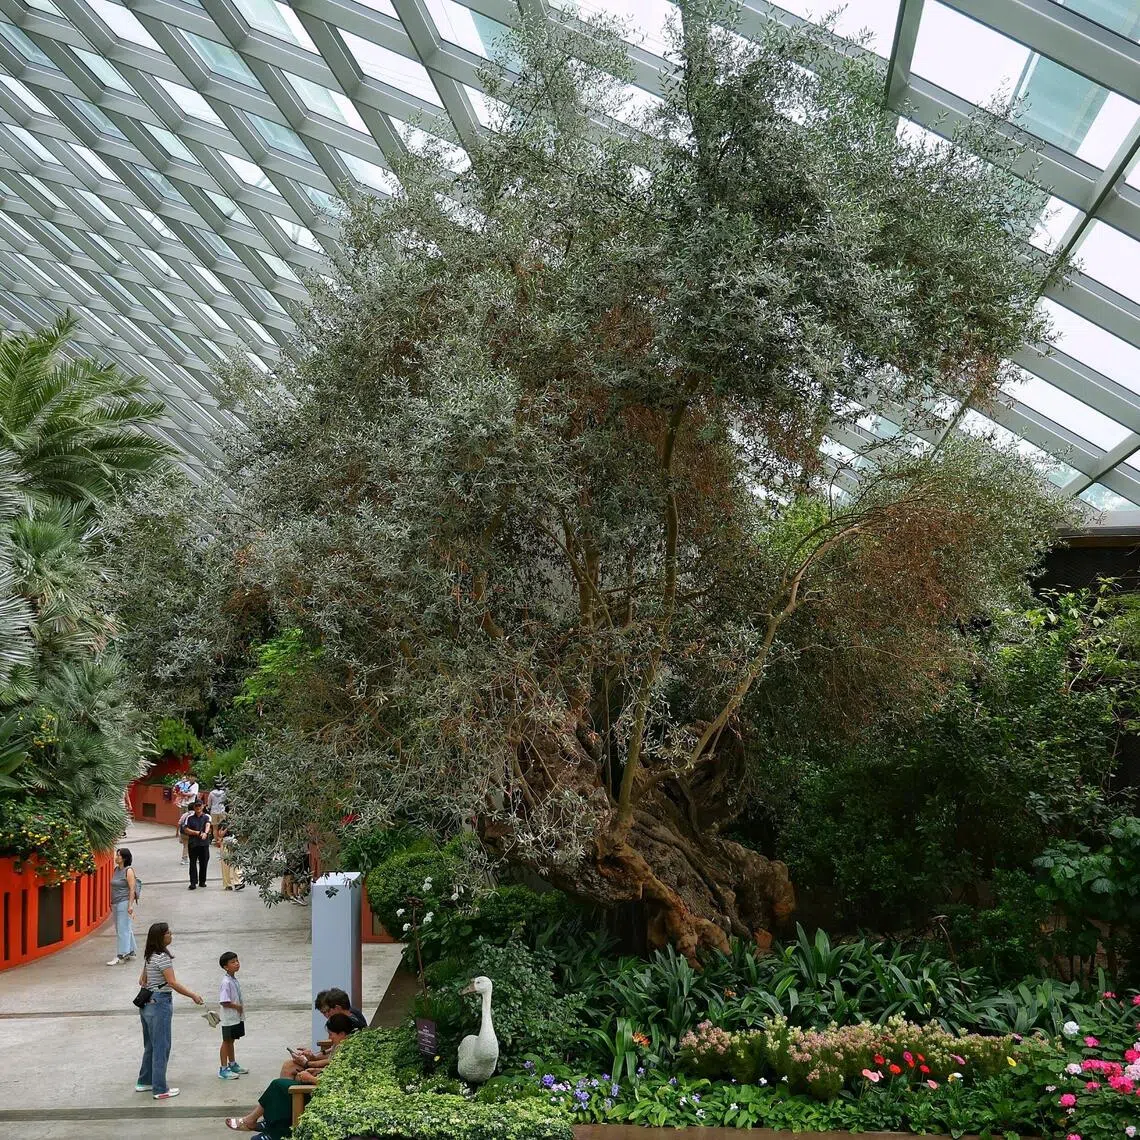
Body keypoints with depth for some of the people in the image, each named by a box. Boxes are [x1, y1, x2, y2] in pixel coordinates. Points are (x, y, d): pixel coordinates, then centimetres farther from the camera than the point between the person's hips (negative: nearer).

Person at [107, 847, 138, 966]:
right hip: (116, 903, 8)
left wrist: (130, 905, -19)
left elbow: (132, 889, -15)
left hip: (124, 902, -8)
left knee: (123, 929, -7)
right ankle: (131, 951, 25)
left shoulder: (128, 871, -12)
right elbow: (113, 887, 18)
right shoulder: (116, 869, 11)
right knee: (126, 928, 15)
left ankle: (120, 956, -6)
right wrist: (111, 902, 17)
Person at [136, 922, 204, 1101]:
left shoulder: (150, 956, 9)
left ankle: (144, 1082, 30)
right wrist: (193, 996, -14)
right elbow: (173, 983, -21)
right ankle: (160, 1090, 5)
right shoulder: (162, 957, -19)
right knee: (161, 1047, -1)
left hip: (148, 1003, 9)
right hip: (160, 1003, -9)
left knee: (150, 1045, 20)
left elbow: (142, 980, 17)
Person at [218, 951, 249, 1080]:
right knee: (226, 1042, 1)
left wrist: (241, 1007, 6)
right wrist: (236, 1006, -18)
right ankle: (223, 1069, 10)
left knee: (231, 1041, 20)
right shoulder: (226, 982, -22)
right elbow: (224, 1001, -27)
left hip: (237, 1017, 9)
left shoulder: (235, 980, 7)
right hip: (229, 1018, -9)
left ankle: (233, 1064, 33)